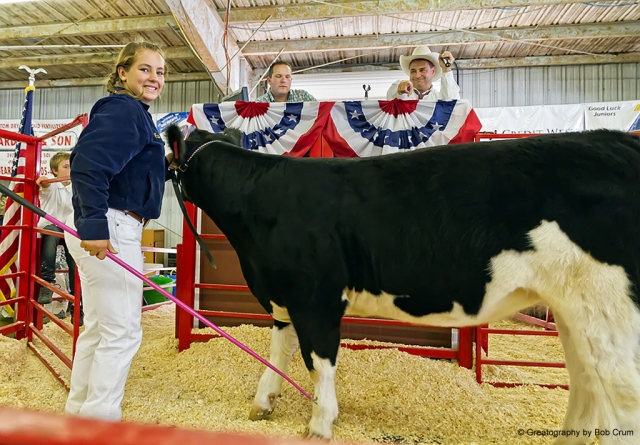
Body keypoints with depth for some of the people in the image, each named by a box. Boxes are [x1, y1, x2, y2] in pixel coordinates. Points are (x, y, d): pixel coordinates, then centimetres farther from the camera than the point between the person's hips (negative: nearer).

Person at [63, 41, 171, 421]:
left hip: (105, 229, 11)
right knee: (123, 331, -3)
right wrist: (94, 225, -30)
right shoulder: (123, 109, -10)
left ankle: (79, 412, 32)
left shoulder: (134, 113, 21)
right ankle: (100, 419, 11)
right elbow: (89, 164, -24)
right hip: (108, 229, -11)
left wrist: (167, 166, 13)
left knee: (99, 328, 18)